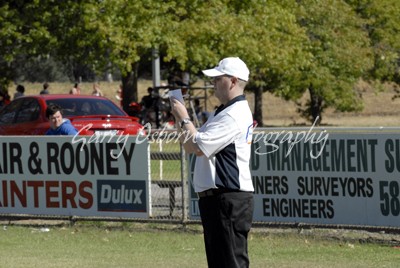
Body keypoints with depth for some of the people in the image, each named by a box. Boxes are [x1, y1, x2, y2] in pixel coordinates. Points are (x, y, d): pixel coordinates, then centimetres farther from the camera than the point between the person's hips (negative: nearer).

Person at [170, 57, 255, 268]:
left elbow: (197, 147, -19)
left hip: (229, 200, -11)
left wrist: (184, 118, -5)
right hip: (214, 198, 11)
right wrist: (179, 118, 8)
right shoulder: (222, 112, 19)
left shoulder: (235, 115, -15)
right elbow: (190, 145, 21)